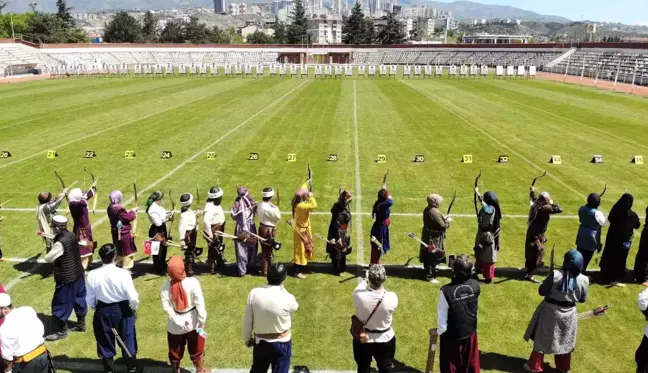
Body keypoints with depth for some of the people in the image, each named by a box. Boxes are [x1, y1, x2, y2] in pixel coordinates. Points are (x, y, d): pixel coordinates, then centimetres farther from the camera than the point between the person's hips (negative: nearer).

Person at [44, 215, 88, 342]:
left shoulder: (60, 243, -27)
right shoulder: (72, 235, -2)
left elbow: (48, 259, -17)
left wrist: (51, 252, 3)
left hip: (66, 278, -9)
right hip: (77, 274, 9)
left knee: (60, 305, 6)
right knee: (79, 299, 20)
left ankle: (61, 331, 18)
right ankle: (81, 324, 35)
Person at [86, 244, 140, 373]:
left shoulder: (92, 275, -12)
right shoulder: (123, 273, -21)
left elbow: (89, 300, -2)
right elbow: (133, 298, -19)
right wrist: (133, 308, 3)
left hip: (103, 312, 2)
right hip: (123, 310, -2)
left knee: (105, 344, 19)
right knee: (128, 342, 18)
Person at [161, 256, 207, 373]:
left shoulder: (167, 285, -15)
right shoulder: (192, 282, -23)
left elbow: (166, 306, -17)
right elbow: (199, 304, -22)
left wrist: (177, 320, -14)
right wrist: (202, 322, -16)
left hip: (174, 325, 2)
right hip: (193, 322, -1)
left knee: (175, 352, 22)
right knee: (196, 350, 20)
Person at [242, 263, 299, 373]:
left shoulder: (254, 293, -16)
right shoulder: (287, 298, -22)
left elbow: (247, 321, -7)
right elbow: (295, 307, 4)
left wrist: (247, 339, 10)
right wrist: (282, 288, 1)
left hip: (260, 342, 3)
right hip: (282, 343, -3)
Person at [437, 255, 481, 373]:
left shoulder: (446, 291, -30)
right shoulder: (475, 285, -18)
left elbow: (442, 316, -19)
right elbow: (476, 306, 0)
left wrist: (440, 331, -3)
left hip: (452, 335, -4)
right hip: (470, 331, 4)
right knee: (470, 363, 25)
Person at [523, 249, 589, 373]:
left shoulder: (555, 275, -25)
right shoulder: (584, 280, -14)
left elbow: (542, 292, -16)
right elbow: (583, 299, 1)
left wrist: (547, 282, 2)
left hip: (551, 312, -3)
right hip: (569, 314, 3)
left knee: (542, 339, 13)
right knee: (565, 341, 22)